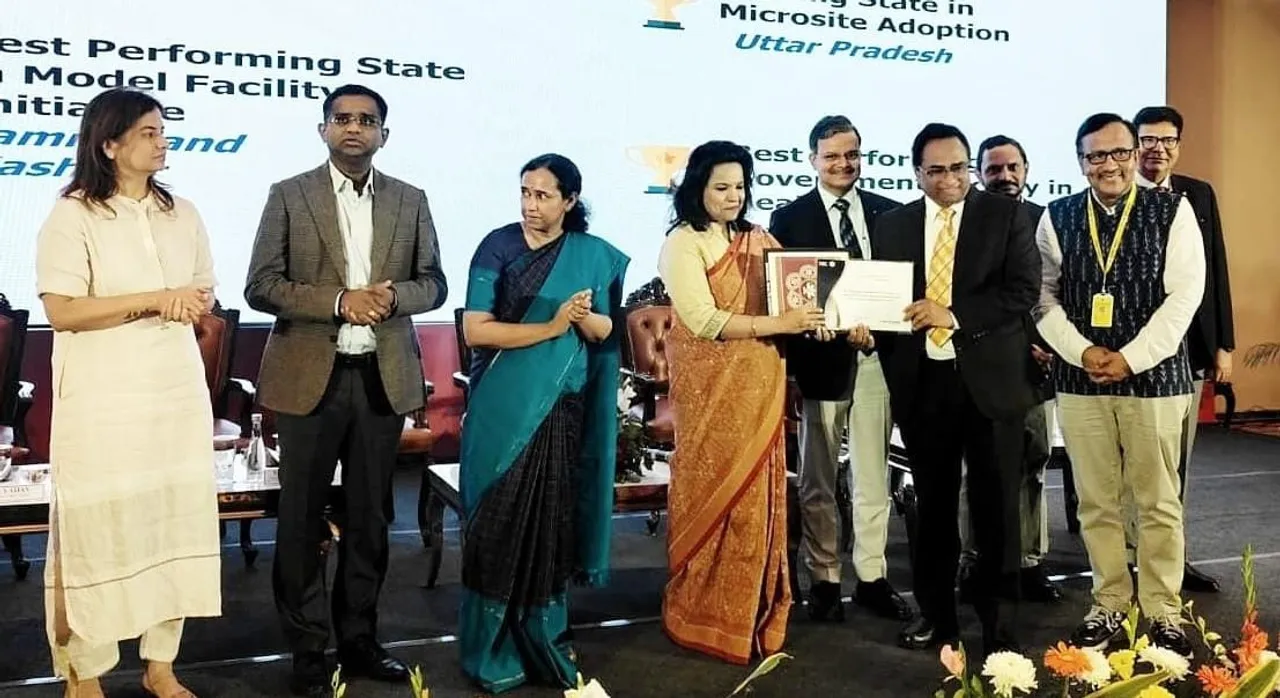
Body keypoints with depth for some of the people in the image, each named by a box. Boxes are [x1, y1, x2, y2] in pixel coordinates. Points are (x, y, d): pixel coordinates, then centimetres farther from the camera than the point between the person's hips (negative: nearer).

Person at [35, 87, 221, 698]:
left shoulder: (181, 213, 10)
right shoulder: (71, 216, -6)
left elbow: (204, 296, 14)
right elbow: (62, 311, -13)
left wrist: (188, 304, -9)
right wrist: (154, 300, -17)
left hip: (176, 389, 5)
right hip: (103, 399, -5)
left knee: (173, 518, 7)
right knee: (97, 526, -1)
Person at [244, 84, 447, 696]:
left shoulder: (410, 200, 9)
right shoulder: (289, 196, 1)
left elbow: (433, 283, 9)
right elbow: (261, 286, -5)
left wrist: (394, 294, -13)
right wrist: (338, 301, -17)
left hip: (384, 377, 3)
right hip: (309, 376, -2)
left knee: (369, 517, 11)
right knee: (302, 519, 5)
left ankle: (359, 640, 25)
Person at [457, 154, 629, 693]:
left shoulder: (594, 255, 4)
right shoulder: (498, 247, -5)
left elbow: (605, 331, 6)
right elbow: (474, 330, -13)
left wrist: (585, 317, -16)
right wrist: (551, 326, -19)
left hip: (563, 407, 3)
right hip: (503, 407, -3)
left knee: (552, 519, 7)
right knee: (501, 522, 2)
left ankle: (543, 642, 22)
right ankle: (494, 652, 14)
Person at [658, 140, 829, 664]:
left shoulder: (758, 240, 12)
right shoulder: (682, 244, -7)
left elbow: (788, 294, 11)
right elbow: (705, 322, -17)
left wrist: (817, 316, -11)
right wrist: (781, 324, -20)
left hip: (758, 384, 5)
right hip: (710, 388, -5)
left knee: (757, 494, 9)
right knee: (713, 493, 3)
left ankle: (752, 610, 21)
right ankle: (705, 617, 16)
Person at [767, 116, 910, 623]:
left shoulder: (889, 213, 9)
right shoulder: (790, 218, 2)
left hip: (877, 354, 2)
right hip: (821, 355, -2)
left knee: (873, 475, 9)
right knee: (818, 478, 7)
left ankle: (872, 577, 20)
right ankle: (823, 580, 18)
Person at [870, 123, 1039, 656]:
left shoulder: (1006, 215, 0)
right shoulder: (892, 226, 8)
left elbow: (1023, 290, -10)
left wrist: (954, 313, -18)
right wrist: (893, 370, 4)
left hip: (990, 380, -2)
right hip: (922, 383, 3)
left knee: (996, 507, 5)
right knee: (932, 506, 13)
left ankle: (1000, 623, 17)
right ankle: (935, 613, 27)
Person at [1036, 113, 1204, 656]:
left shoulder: (1173, 211, 0)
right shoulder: (1057, 218, 5)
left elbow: (1184, 295, -6)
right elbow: (1044, 296, 3)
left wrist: (1130, 358, -13)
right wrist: (1084, 353, -10)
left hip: (1153, 376, -1)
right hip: (1080, 379, 2)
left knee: (1158, 503, 6)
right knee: (1097, 502, 8)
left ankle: (1163, 613, 19)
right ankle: (1109, 605, 21)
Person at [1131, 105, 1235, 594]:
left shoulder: (1199, 195, 9)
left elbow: (1215, 273, 9)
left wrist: (1223, 344, 6)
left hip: (1188, 346, 5)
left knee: (1177, 457, 13)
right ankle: (1133, 553, 16)